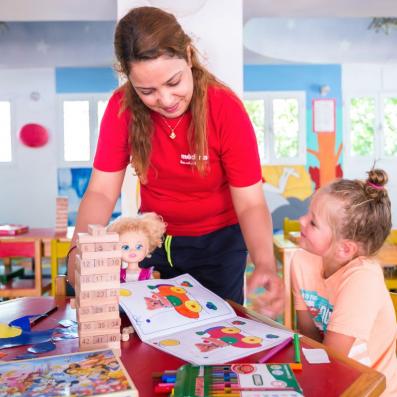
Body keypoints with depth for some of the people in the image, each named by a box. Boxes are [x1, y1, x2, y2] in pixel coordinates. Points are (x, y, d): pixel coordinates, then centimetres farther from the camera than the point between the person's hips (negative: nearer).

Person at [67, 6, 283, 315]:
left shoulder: (226, 109, -24)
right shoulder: (122, 107, -17)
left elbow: (250, 203, -23)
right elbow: (102, 191, -16)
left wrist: (265, 264, -41)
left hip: (218, 240, -2)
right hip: (154, 239, 3)